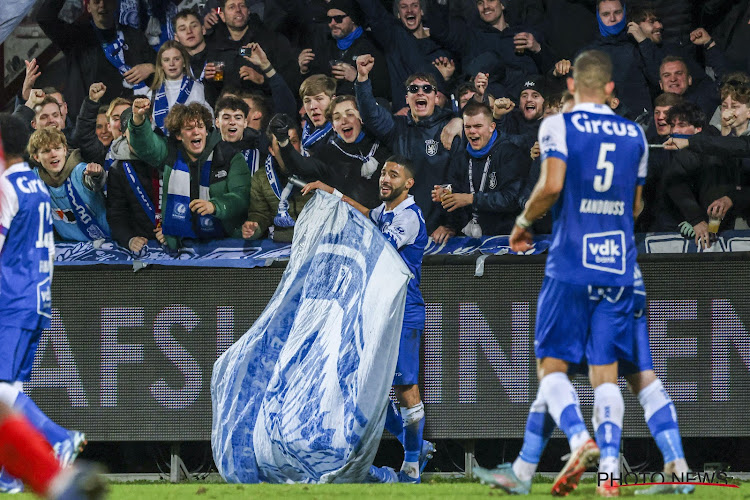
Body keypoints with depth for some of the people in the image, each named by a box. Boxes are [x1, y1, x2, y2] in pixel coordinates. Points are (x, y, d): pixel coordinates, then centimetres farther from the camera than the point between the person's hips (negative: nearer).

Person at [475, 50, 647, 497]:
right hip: (619, 266, 4)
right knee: (606, 373, 3)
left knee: (551, 365, 3)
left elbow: (551, 186, -16)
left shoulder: (559, 126, -3)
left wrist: (524, 222, 1)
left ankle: (580, 438, -21)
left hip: (571, 264, -4)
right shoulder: (634, 135, 11)